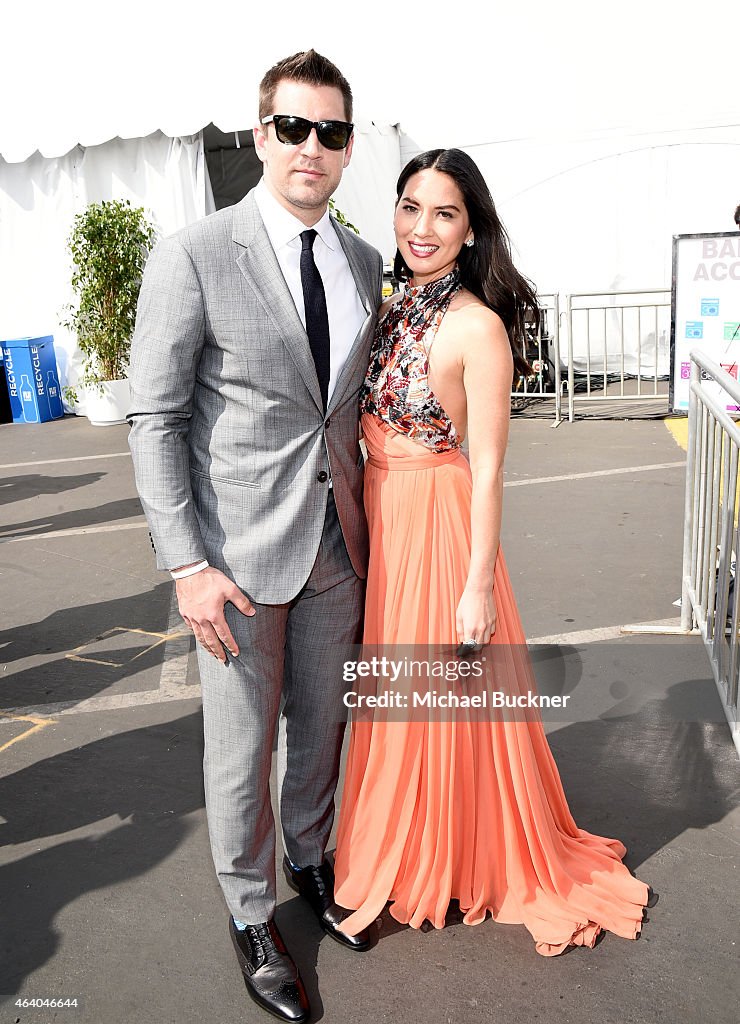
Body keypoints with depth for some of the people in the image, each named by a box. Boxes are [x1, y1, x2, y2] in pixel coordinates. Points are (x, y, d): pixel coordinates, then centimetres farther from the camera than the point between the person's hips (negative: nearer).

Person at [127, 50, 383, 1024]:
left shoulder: (363, 261, 7)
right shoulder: (193, 258, -11)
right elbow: (155, 422, -11)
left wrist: (367, 527, 11)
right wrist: (187, 565, -16)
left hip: (338, 543, 5)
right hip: (239, 553, -5)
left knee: (321, 725, 20)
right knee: (243, 748, 9)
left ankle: (310, 860, 46)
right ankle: (251, 915, 33)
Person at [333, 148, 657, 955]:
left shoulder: (477, 326, -15)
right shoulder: (392, 311, 7)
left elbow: (489, 465, -16)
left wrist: (480, 582, -17)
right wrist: (362, 523, 10)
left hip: (437, 520, -7)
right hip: (377, 520, 7)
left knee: (443, 701, 7)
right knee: (395, 695, 19)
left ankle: (469, 866, 33)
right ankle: (408, 856, 43)